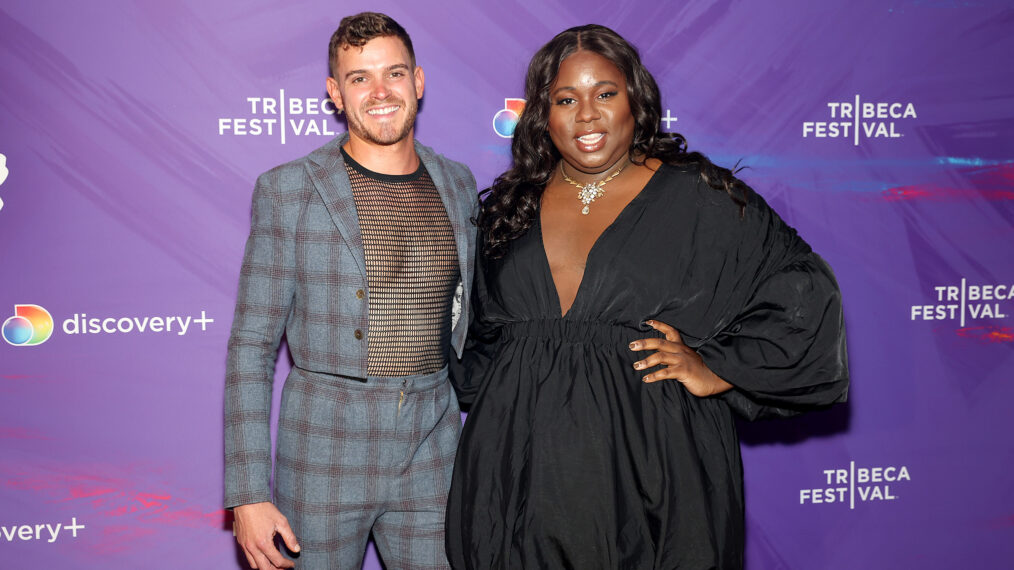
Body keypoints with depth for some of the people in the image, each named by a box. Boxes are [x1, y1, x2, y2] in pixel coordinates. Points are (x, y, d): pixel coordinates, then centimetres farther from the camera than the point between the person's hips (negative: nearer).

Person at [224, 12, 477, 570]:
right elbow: (251, 347, -5)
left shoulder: (458, 185, 6)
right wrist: (248, 494, -10)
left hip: (431, 460, 3)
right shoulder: (287, 190, -5)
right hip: (323, 456, -3)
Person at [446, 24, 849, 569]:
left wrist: (717, 370, -7)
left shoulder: (698, 198, -1)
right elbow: (480, 332, 25)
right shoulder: (511, 208, 10)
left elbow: (803, 292, -1)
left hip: (649, 471, -3)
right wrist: (488, 392, 10)